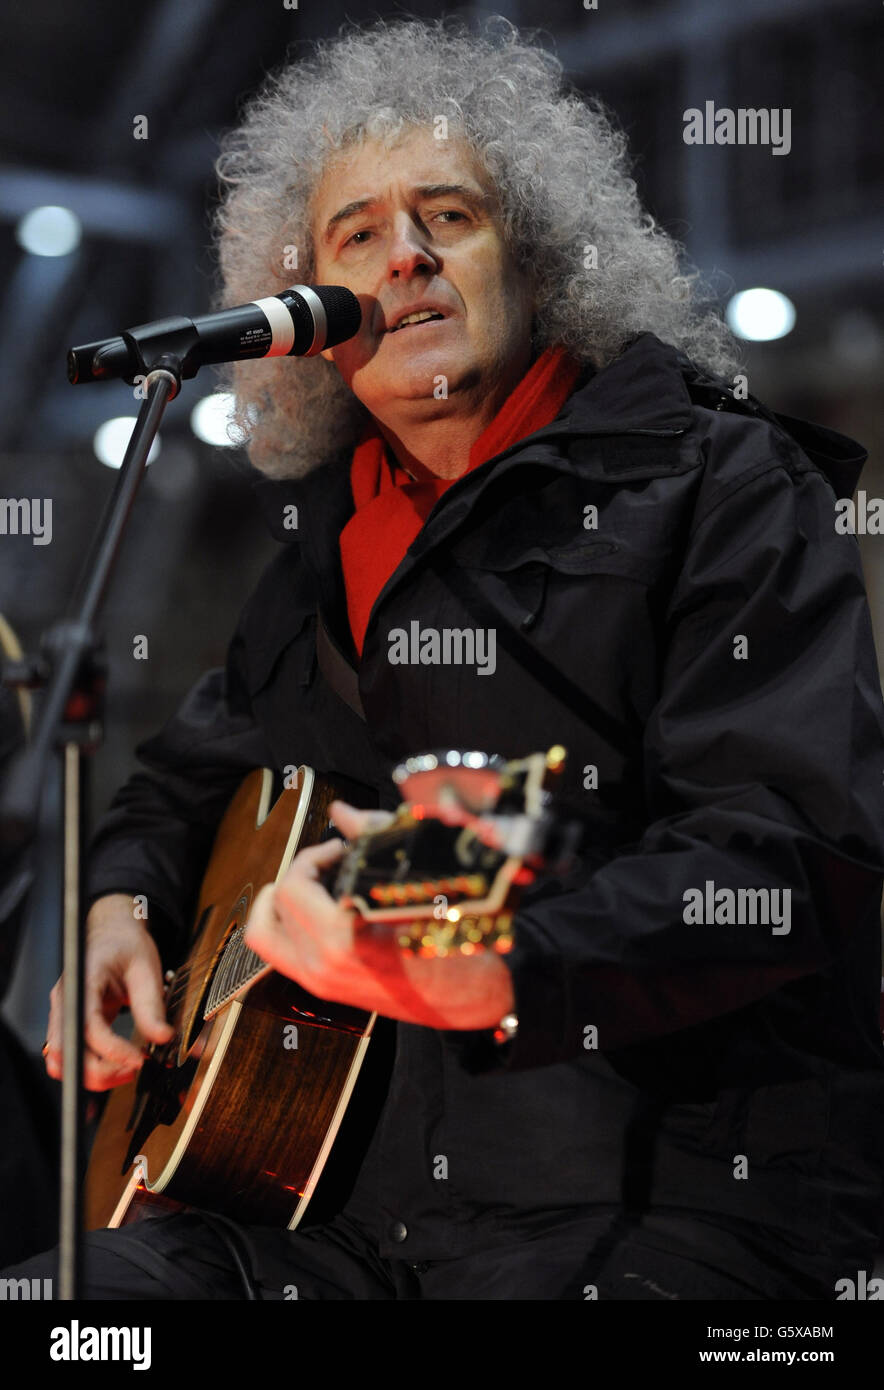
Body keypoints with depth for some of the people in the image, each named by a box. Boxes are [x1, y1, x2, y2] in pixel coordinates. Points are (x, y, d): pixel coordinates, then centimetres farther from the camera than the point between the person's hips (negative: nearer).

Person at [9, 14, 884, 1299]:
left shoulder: (722, 485, -2)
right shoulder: (327, 530, 19)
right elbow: (195, 771, 37)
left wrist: (490, 965, -32)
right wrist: (118, 899, 14)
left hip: (677, 1198, -6)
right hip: (354, 1192, 6)